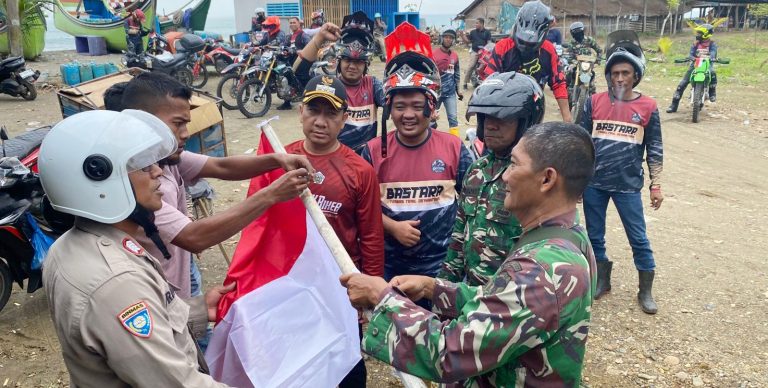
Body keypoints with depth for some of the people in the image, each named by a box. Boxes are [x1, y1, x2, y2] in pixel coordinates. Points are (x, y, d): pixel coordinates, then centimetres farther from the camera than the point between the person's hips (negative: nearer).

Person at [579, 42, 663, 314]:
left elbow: (655, 149, 4)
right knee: (594, 236, 11)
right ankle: (602, 281, 30)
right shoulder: (594, 102, 1)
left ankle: (646, 291, 21)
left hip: (628, 185, -1)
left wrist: (656, 185, 2)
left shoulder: (648, 107, -1)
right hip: (593, 183, 2)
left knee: (638, 239, 5)